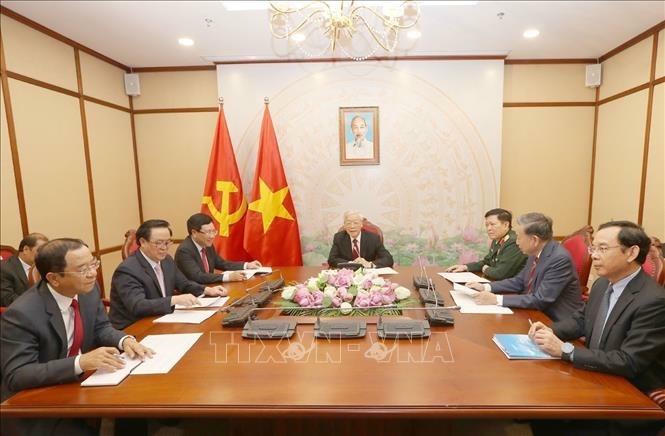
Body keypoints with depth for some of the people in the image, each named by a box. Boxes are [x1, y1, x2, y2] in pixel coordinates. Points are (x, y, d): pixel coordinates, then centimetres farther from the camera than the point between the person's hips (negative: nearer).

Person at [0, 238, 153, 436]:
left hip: (82, 380, 5)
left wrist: (125, 340, -17)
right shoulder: (21, 314, -24)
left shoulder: (89, 289, -8)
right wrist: (80, 362, -37)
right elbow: (16, 376, -26)